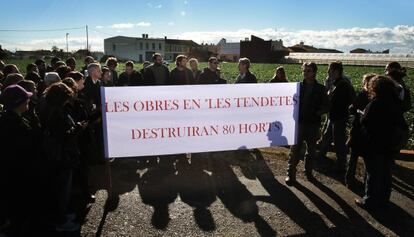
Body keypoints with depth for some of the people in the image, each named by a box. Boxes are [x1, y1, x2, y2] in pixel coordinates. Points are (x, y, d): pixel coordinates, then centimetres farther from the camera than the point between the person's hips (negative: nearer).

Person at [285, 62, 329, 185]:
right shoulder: (298, 86, 2)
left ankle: (308, 172, 29)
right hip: (299, 122, -1)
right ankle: (291, 174, 6)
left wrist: (317, 113, -11)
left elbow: (326, 106, 4)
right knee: (295, 149, -2)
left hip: (313, 124, 1)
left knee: (311, 150, 13)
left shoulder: (320, 89, 2)